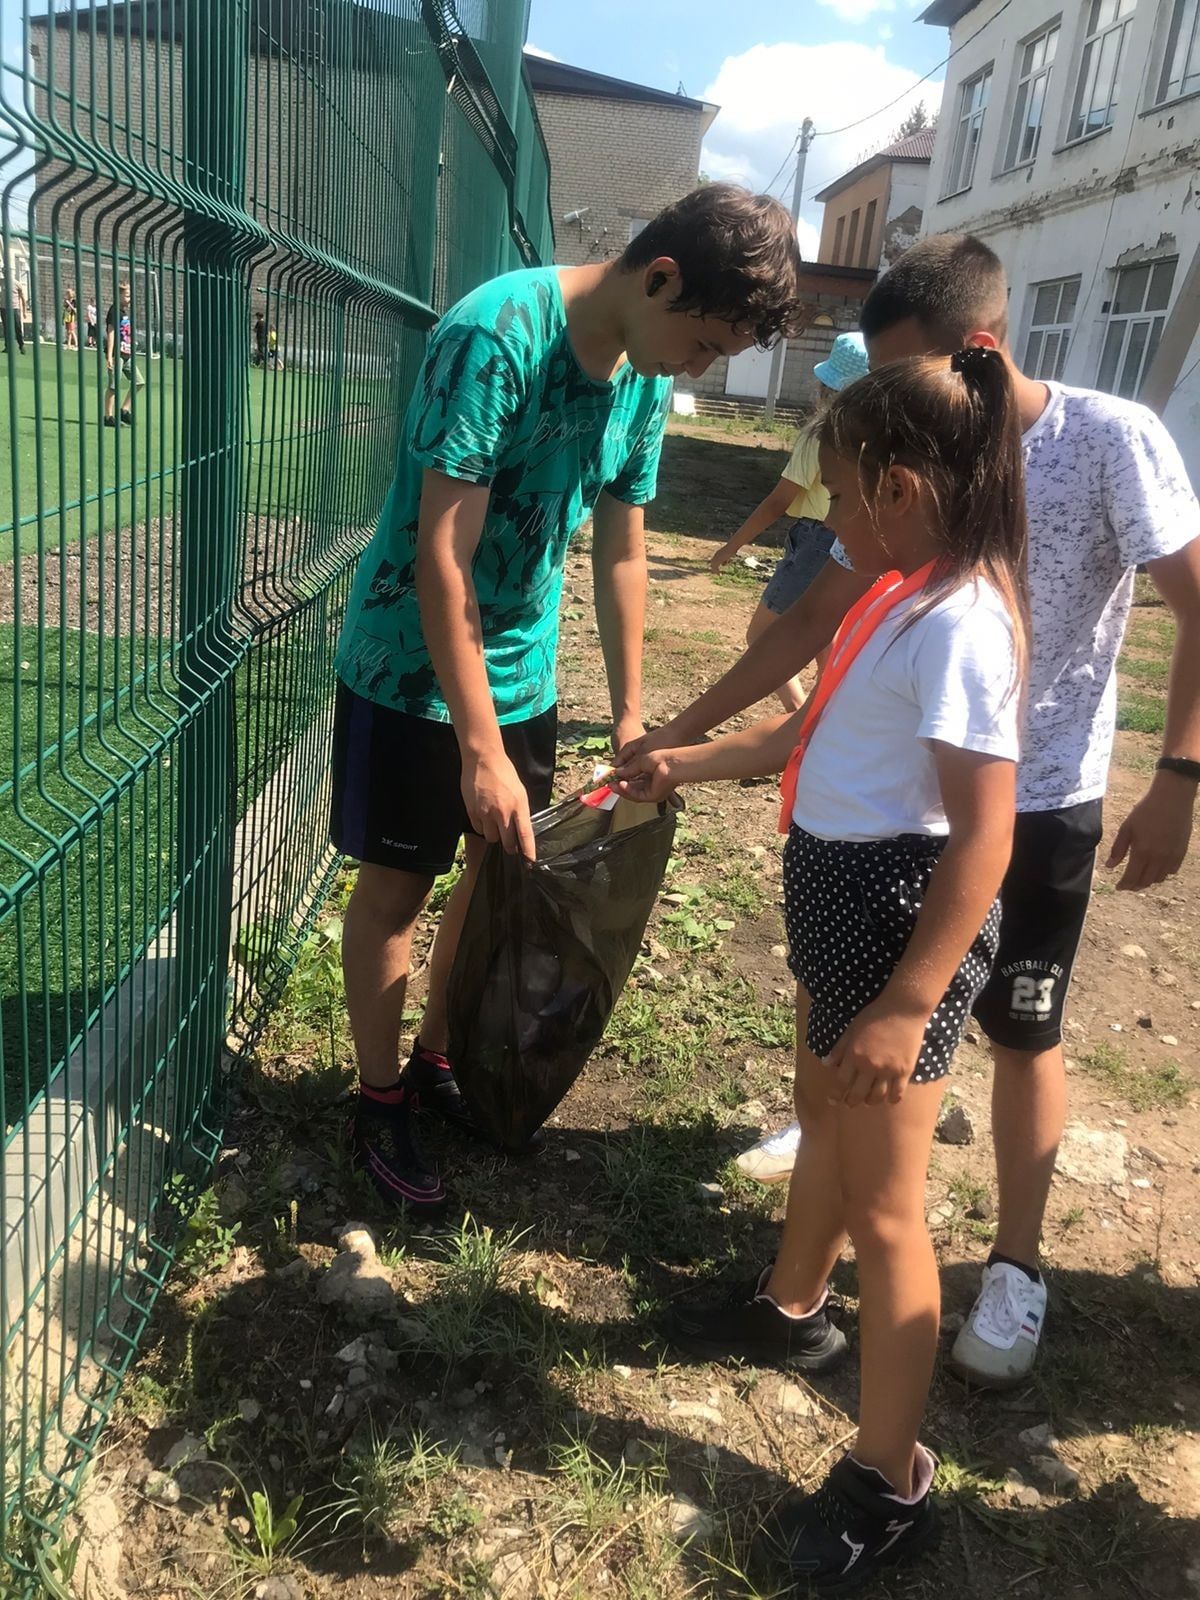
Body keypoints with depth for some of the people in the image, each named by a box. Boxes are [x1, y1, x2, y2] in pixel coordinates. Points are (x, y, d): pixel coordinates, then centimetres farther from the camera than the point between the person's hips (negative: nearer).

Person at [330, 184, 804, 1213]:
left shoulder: (647, 378, -2)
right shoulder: (496, 336, -24)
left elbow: (622, 549, 7)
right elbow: (442, 558, -26)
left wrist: (632, 714, 8)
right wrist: (481, 748, -25)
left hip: (523, 670, 7)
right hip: (414, 667, -6)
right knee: (397, 886, 5)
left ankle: (438, 1058, 35)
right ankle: (380, 1101, 24)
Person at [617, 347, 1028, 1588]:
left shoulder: (957, 623, -24)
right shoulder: (904, 596, 5)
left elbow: (983, 838, -26)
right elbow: (818, 728, 18)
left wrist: (907, 1007, -27)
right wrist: (689, 765, 25)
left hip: (901, 914, -10)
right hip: (842, 891, 10)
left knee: (882, 1203, 3)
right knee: (823, 1116, 27)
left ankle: (888, 1486, 23)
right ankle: (792, 1309, 53)